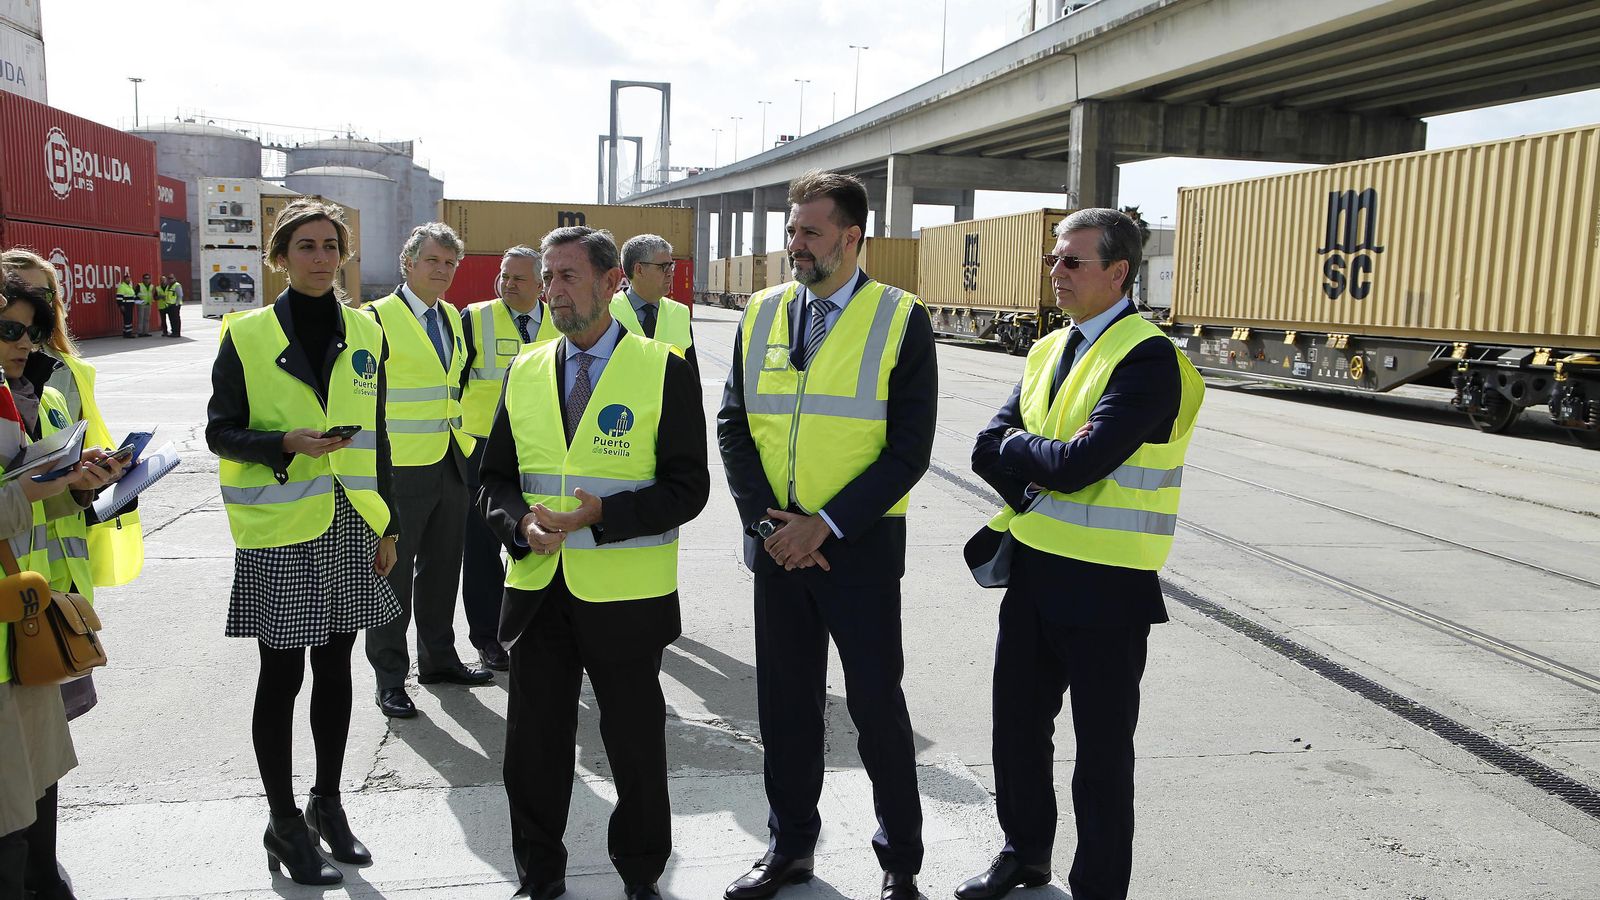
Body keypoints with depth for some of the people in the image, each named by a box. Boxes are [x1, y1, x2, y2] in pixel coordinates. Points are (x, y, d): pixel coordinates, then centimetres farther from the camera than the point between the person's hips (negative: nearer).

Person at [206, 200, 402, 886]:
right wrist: (287, 444, -21)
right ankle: (283, 822, 20)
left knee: (335, 666, 13)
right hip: (278, 529, -4)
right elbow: (220, 431, -3)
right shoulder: (246, 335, -4)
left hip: (349, 525, 4)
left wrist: (387, 525, 9)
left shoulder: (365, 334, 7)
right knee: (281, 674, 4)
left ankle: (327, 804, 29)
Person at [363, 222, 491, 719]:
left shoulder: (451, 316, 12)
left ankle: (438, 659, 31)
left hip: (451, 462, 7)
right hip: (400, 468, -7)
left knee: (442, 568, 17)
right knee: (393, 573, 3)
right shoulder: (378, 318, -11)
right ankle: (390, 677, 13)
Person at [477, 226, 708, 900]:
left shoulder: (665, 373, -5)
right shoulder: (525, 373, 8)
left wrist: (602, 514, -22)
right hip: (537, 592, 4)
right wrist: (521, 523, -11)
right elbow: (495, 481, 10)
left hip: (625, 599, -3)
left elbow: (686, 489, -9)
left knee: (635, 746, 11)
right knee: (533, 746, 13)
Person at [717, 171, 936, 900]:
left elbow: (909, 449, -10)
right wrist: (765, 520, -7)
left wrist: (825, 525, -15)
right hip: (776, 541, 4)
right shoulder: (762, 314, 6)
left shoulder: (902, 320, -6)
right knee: (785, 703, 14)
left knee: (877, 704, 5)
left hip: (859, 545, -4)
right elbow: (734, 425, 6)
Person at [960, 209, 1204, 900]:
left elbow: (1078, 464, -26)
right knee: (1018, 722, 20)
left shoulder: (1148, 358, -16)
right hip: (1032, 569, 8)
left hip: (1105, 585, -8)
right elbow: (988, 451, 2)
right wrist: (1037, 491, -14)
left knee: (1102, 749, 7)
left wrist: (1018, 444, -9)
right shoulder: (1048, 351, 10)